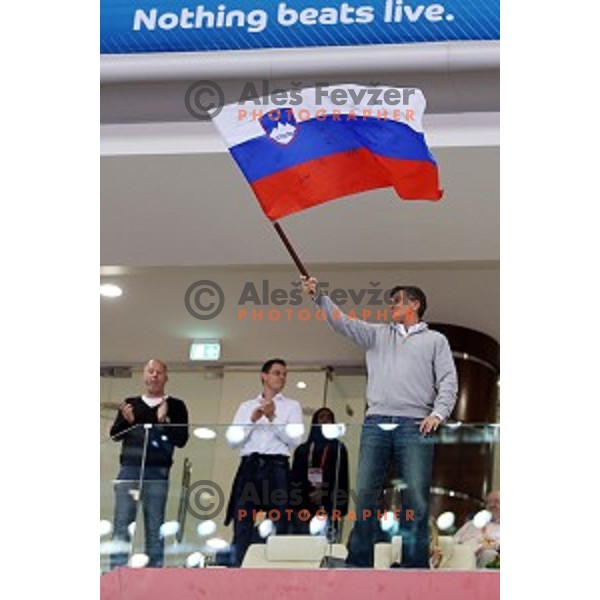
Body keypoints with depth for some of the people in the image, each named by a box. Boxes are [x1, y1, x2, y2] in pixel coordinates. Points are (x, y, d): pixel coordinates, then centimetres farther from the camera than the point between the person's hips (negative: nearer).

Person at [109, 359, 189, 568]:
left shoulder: (175, 406, 10)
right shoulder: (130, 403, 17)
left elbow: (181, 440, 2)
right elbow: (115, 434, 10)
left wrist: (164, 421, -13)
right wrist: (127, 421, -9)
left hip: (157, 473, -2)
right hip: (128, 470, 2)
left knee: (154, 527, -3)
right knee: (121, 524, -4)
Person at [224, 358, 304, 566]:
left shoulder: (292, 406, 15)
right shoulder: (247, 406, 20)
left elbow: (295, 439, 0)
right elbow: (232, 440, 10)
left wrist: (273, 418, -8)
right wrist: (252, 420, -2)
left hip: (277, 468, -1)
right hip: (249, 467, 1)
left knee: (277, 528, -6)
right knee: (242, 528, -6)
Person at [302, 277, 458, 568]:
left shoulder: (435, 340, 16)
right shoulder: (378, 334, 22)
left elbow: (448, 380, 7)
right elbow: (344, 323, 10)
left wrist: (438, 413, -9)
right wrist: (319, 297, -4)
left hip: (415, 426, -2)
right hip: (376, 423, 2)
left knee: (416, 501, -8)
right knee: (365, 496, -3)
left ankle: (416, 565, -4)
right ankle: (357, 563, 0)